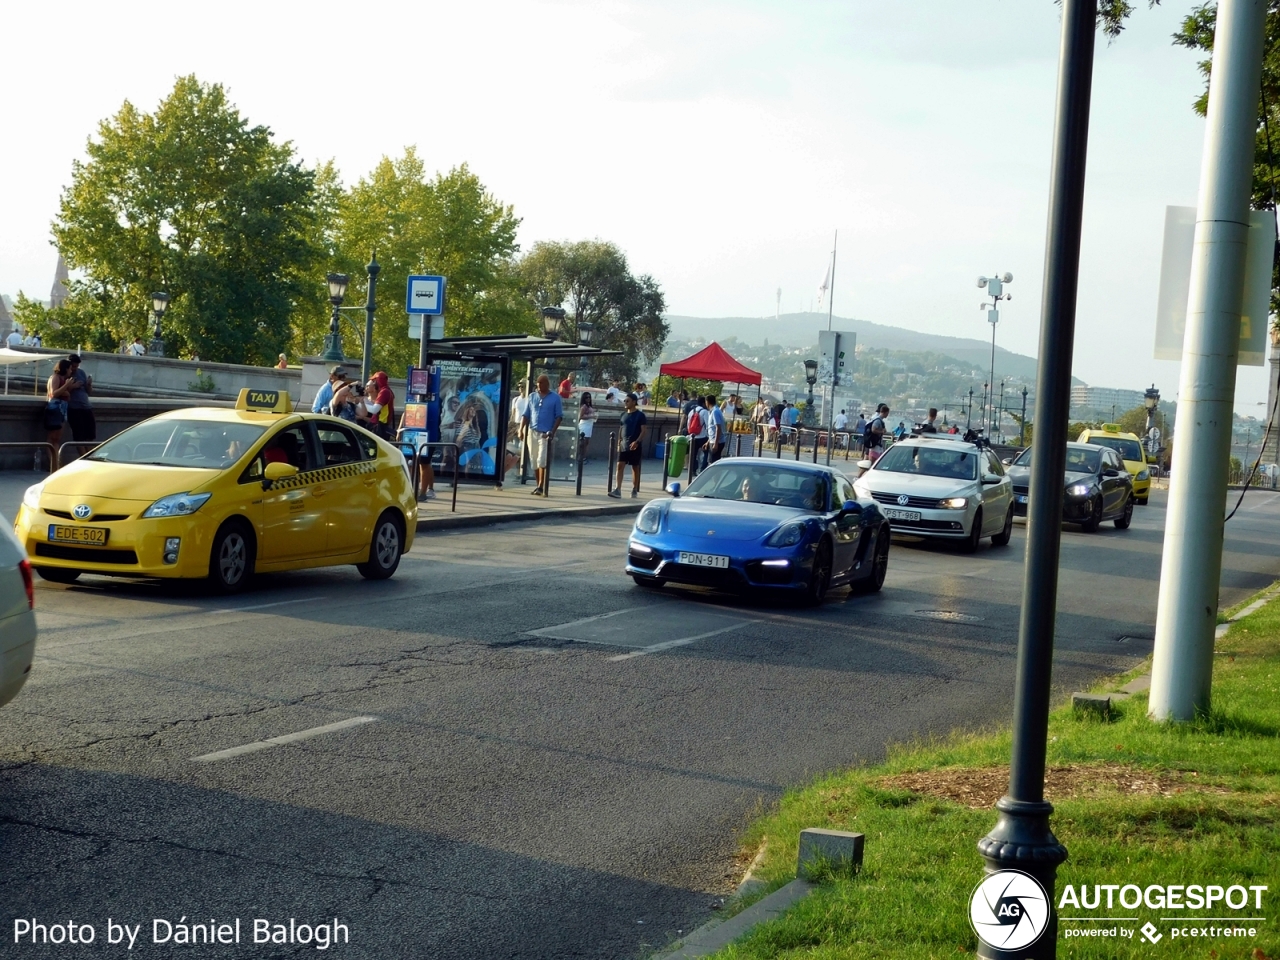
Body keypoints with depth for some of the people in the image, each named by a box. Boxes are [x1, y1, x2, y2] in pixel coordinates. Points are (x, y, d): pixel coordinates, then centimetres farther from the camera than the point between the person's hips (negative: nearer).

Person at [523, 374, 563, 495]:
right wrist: (523, 429, 0)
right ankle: (539, 486, 15)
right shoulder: (532, 397, 12)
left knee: (542, 461, -13)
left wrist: (553, 432, -11)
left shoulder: (555, 398, 1)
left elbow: (559, 416, -1)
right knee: (534, 461, 7)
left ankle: (541, 487, -13)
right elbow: (526, 415, 12)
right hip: (533, 432, 4)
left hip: (546, 434, -4)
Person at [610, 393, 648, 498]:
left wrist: (636, 442, -20)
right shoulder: (623, 415, 11)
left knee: (635, 467, 5)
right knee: (620, 465, -7)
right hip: (623, 445, 4)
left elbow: (643, 431, -8)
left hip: (635, 446, -4)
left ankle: (634, 490, 15)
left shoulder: (640, 415, -4)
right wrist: (619, 443, 7)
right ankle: (617, 489, -11)